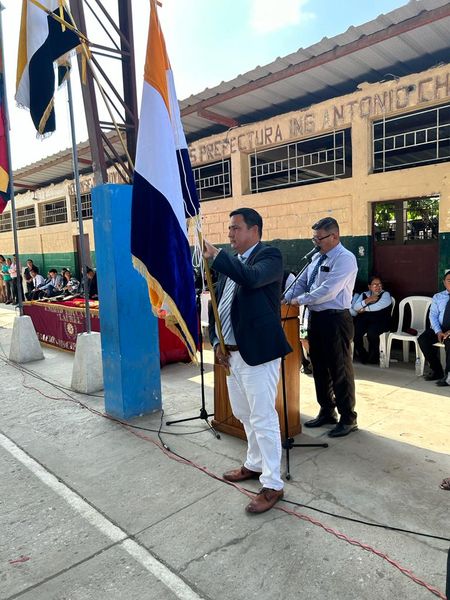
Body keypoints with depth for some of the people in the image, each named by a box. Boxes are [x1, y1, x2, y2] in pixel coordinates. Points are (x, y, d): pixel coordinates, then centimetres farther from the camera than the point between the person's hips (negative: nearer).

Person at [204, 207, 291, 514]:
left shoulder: (269, 256, -9)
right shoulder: (231, 262, 13)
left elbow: (251, 278, -31)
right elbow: (217, 302, 14)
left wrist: (215, 255, -30)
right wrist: (217, 342, 5)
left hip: (257, 351, -8)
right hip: (231, 352, 8)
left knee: (263, 418, -1)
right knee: (244, 414, 21)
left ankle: (273, 485, 14)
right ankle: (255, 464, 40)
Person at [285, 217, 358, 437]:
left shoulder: (345, 258, -13)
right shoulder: (318, 257, 13)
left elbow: (328, 291, -22)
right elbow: (301, 282, 15)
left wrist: (300, 300, -14)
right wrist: (283, 299, 1)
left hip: (335, 319, -8)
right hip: (315, 317, 9)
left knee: (340, 370, 3)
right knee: (319, 367, 16)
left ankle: (348, 418, 18)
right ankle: (327, 411, 33)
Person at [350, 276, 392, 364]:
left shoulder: (385, 294, 10)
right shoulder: (364, 295, 21)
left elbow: (378, 306, -10)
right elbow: (355, 307, 6)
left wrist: (365, 309, -2)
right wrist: (367, 300, -6)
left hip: (379, 320, -3)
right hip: (364, 319, 3)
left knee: (371, 332, -35)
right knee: (355, 332, -28)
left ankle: (373, 358, -11)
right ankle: (363, 356, -7)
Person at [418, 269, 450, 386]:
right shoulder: (437, 297, 14)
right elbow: (433, 316, 6)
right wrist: (438, 332, -13)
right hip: (439, 328, 4)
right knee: (422, 339, -23)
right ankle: (436, 370, -7)